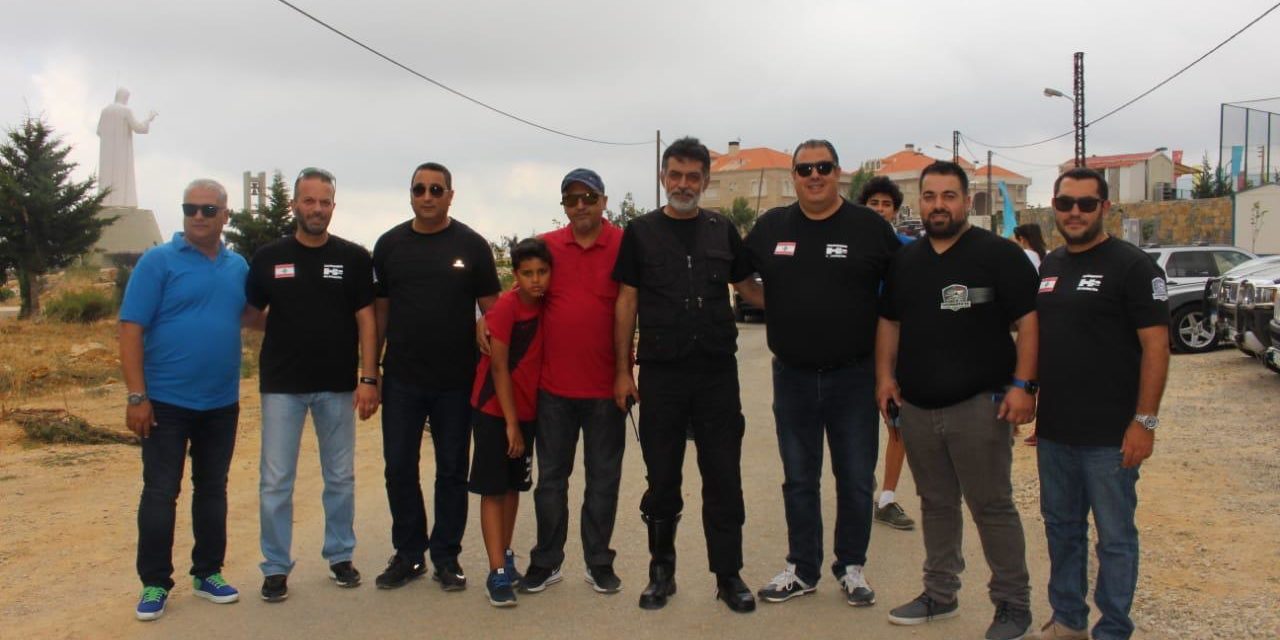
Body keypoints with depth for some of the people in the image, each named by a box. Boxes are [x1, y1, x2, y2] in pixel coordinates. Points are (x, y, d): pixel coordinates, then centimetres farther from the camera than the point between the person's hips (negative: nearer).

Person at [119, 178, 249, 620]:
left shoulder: (238, 266, 8)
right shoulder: (158, 261, -6)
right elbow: (131, 329, -10)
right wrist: (137, 396, -16)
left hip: (222, 404, 5)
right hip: (166, 401, -4)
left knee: (212, 489, 13)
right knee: (160, 492, 2)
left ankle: (208, 574, 25)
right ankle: (154, 584, 13)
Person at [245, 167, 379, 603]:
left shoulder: (353, 258, 1)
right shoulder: (269, 258, 2)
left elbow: (366, 319, 1)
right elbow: (249, 313, 6)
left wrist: (369, 378, -6)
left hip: (338, 386, 1)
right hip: (282, 386, 0)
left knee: (340, 477, 11)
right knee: (276, 481, 3)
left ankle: (340, 556, 26)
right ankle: (276, 567, 15)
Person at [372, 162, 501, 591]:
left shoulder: (471, 245, 0)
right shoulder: (390, 245, 5)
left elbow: (491, 309, 2)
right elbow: (379, 310, 8)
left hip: (456, 381, -1)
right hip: (401, 379, 2)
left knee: (452, 471, 8)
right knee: (399, 468, 7)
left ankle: (446, 556, 20)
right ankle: (408, 554, 22)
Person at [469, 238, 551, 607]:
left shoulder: (546, 307, 0)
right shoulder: (505, 307, -16)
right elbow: (499, 368, -16)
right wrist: (510, 422, -15)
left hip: (526, 410, 6)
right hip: (495, 411, -6)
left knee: (513, 486, 15)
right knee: (493, 489, -2)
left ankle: (505, 556, 27)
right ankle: (498, 573, -1)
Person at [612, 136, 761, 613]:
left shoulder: (722, 230, 7)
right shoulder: (641, 232, 3)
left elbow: (750, 288, 14)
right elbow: (626, 302, 3)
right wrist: (623, 371, -1)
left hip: (717, 371, 1)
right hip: (660, 374, -1)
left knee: (724, 477, 5)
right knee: (662, 479, 8)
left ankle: (729, 576, 17)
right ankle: (662, 572, 23)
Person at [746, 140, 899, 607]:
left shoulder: (869, 227, -3)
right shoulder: (771, 227, 4)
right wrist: (781, 313, 6)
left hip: (853, 376, -2)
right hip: (792, 377, 2)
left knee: (856, 480, 8)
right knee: (799, 480, 12)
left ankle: (851, 567, 24)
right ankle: (802, 569, 25)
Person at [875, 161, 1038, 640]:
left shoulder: (998, 254, -5)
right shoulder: (905, 260, 13)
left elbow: (1029, 321, -9)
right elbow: (889, 322, 20)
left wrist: (1022, 384, -16)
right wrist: (886, 376, 8)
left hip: (978, 405, -5)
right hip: (916, 407, 6)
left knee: (992, 507, 0)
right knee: (936, 505, 15)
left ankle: (1013, 602, 14)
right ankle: (940, 593, 27)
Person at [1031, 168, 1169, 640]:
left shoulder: (1131, 266, -9)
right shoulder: (1047, 266, 12)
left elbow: (1156, 345, -13)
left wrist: (1145, 421, -17)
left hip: (1110, 437, -7)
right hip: (1054, 431, 7)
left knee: (1115, 537, 5)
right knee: (1061, 528, 16)